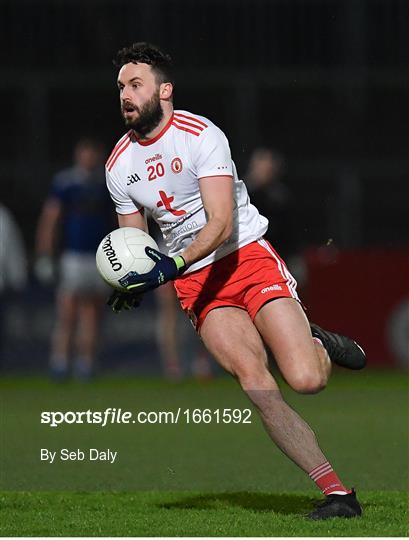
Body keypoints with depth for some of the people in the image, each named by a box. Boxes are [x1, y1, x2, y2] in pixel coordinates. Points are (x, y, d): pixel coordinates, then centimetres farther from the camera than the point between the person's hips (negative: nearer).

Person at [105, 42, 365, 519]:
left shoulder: (201, 135, -12)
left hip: (248, 258, -4)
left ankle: (317, 344, 18)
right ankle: (337, 494, -18)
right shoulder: (118, 166, 6)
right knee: (251, 377, -20)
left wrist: (173, 264, -32)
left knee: (305, 380, -22)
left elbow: (221, 224, -19)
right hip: (195, 283, 4)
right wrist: (133, 283, -6)